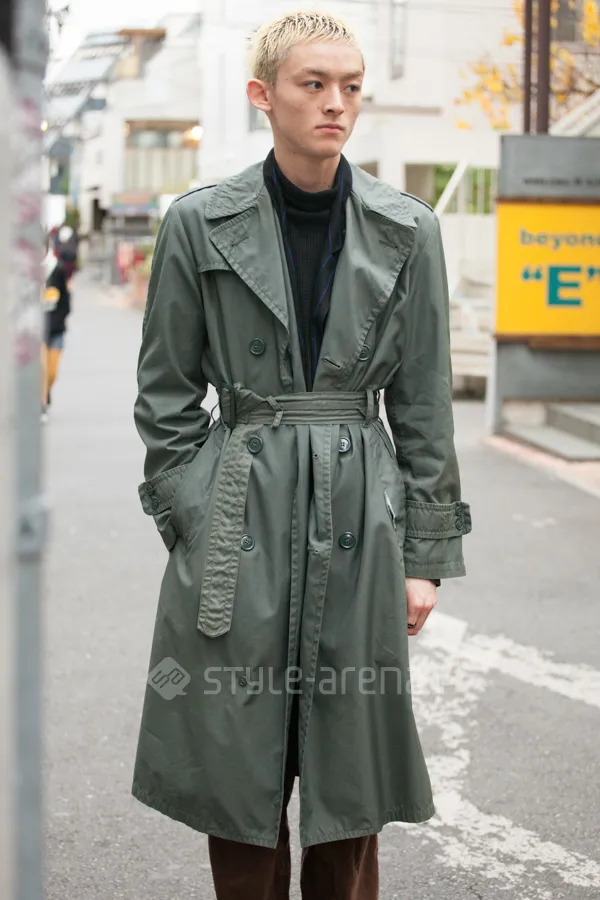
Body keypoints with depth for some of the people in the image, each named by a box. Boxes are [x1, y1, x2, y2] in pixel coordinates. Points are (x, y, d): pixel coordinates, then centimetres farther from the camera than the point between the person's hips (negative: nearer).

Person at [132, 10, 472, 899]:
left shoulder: (406, 231, 1)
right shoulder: (199, 224, -2)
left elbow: (424, 403, 5)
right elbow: (165, 396, 4)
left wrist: (426, 554, 2)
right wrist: (190, 522, -1)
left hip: (359, 522, 1)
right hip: (237, 519, -1)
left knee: (351, 783, 9)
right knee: (239, 772, 7)